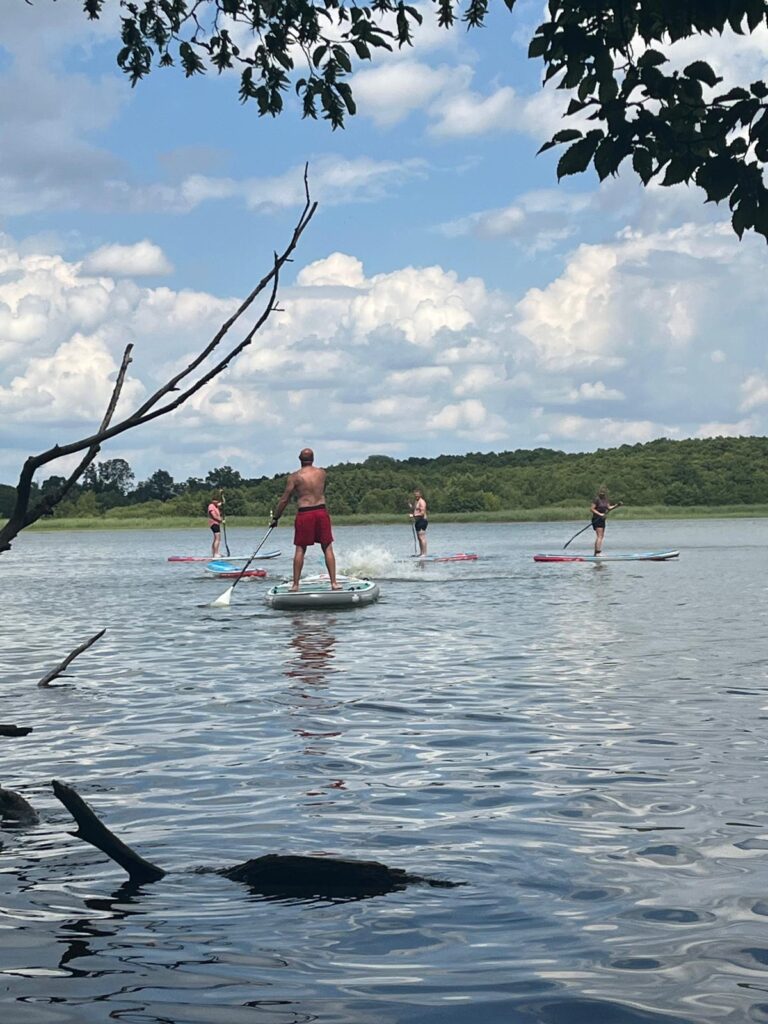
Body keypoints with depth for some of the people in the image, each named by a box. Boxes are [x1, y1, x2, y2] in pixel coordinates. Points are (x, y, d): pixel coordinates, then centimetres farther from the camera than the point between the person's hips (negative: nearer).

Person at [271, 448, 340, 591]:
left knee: (300, 550, 5)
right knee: (328, 548, 6)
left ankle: (295, 584, 4)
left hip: (304, 514, -2)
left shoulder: (295, 477, -2)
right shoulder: (322, 473, 7)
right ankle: (334, 582, 2)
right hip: (321, 511, 2)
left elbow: (284, 500, -1)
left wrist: (275, 518, 7)